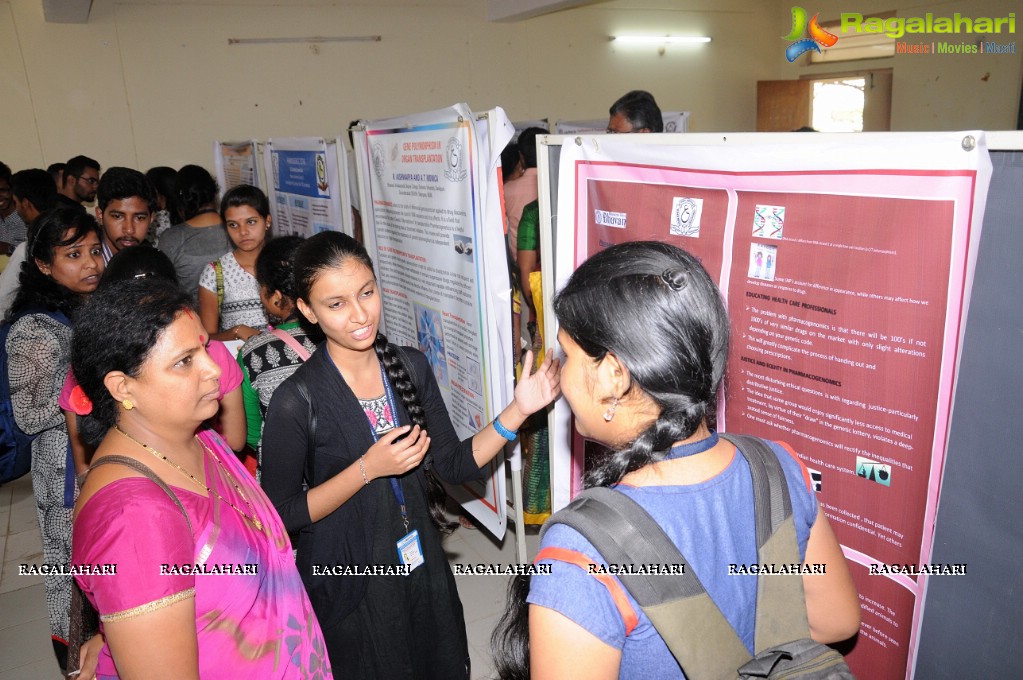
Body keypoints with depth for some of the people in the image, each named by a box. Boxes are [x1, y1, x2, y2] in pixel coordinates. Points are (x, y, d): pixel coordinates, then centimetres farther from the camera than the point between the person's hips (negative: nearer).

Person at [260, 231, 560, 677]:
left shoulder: (410, 367, -7)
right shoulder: (296, 401, -21)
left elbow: (454, 465, -4)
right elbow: (279, 515, -15)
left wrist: (518, 410, -16)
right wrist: (368, 468, -25)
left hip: (421, 562, 5)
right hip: (348, 586, -4)